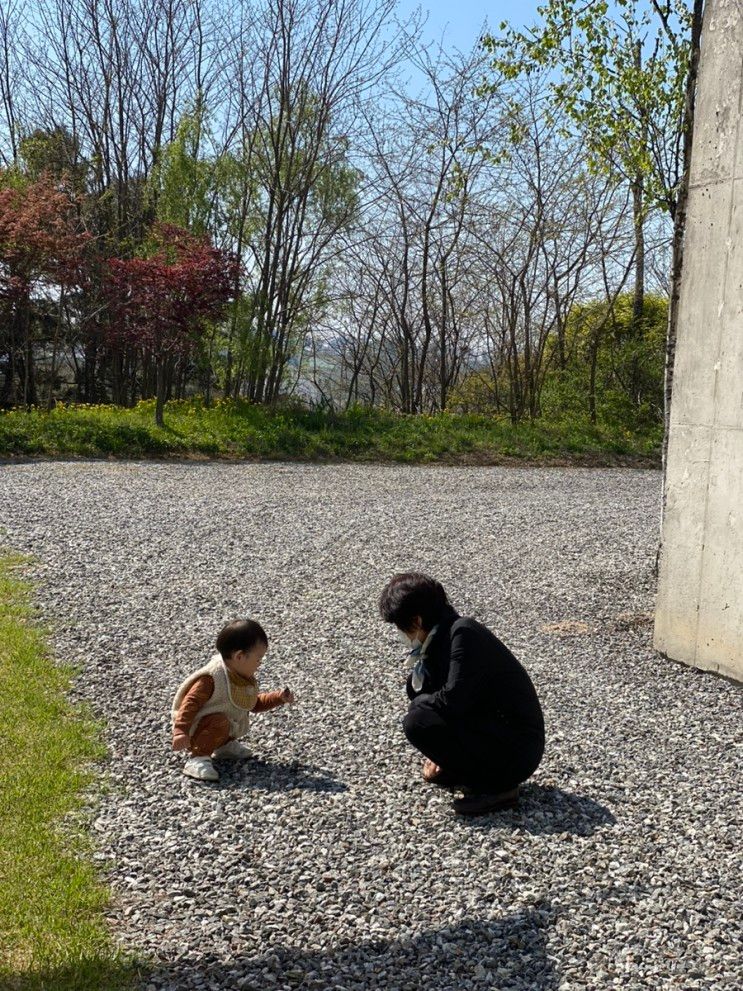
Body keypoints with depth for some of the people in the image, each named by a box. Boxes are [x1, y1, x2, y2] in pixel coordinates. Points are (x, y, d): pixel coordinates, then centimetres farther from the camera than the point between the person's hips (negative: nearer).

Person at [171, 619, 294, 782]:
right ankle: (197, 759, -27)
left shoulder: (246, 679, 1)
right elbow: (190, 704, -29)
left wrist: (279, 698, 5)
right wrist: (181, 732, -39)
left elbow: (255, 703, 17)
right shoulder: (211, 678, -28)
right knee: (219, 722, -34)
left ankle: (225, 745, 19)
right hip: (193, 732, -9)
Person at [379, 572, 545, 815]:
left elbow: (452, 701, -26)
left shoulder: (463, 634, -20)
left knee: (416, 723, -19)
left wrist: (418, 703, -8)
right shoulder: (442, 637, 8)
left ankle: (495, 786, -9)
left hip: (516, 754, -10)